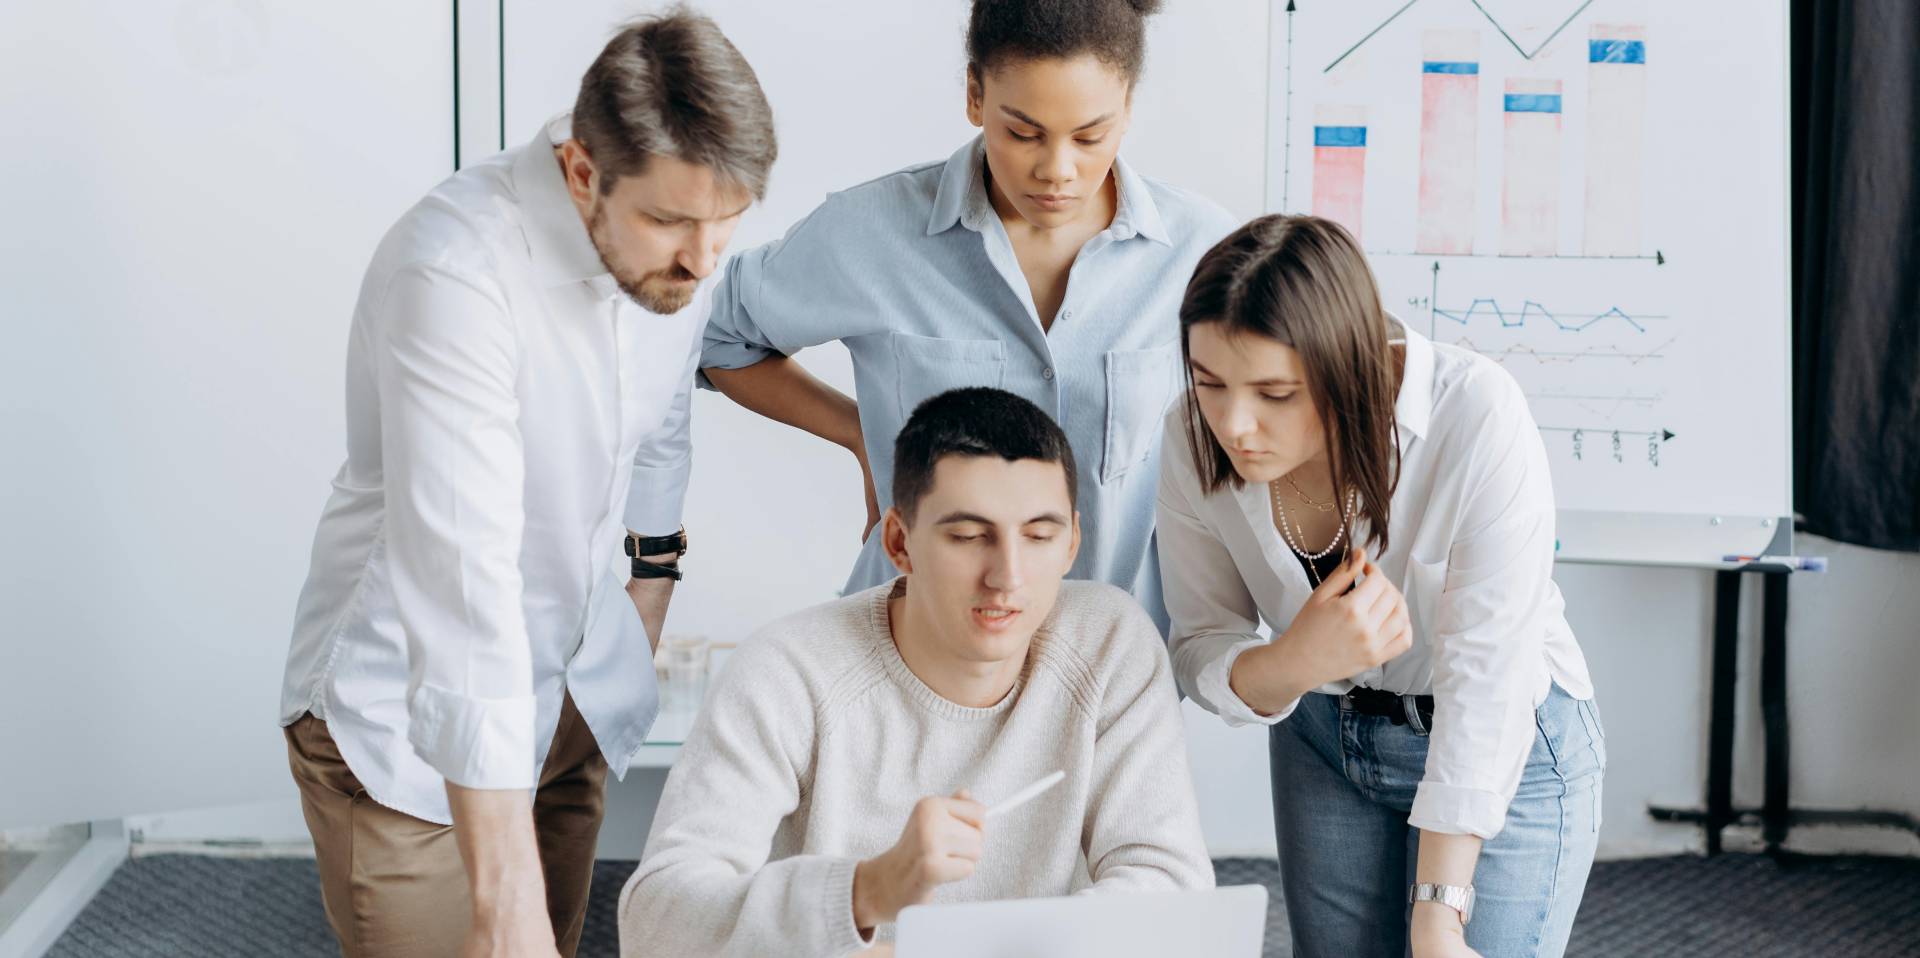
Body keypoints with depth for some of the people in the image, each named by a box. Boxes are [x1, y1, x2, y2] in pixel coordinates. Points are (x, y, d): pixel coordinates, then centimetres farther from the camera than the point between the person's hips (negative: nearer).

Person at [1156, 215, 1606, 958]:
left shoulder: (1477, 416, -30)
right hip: (1324, 742, 4)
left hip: (1509, 750, -3)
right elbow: (1199, 654, -9)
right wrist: (1295, 662, -32)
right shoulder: (1195, 438, -17)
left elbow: (1485, 676, -26)